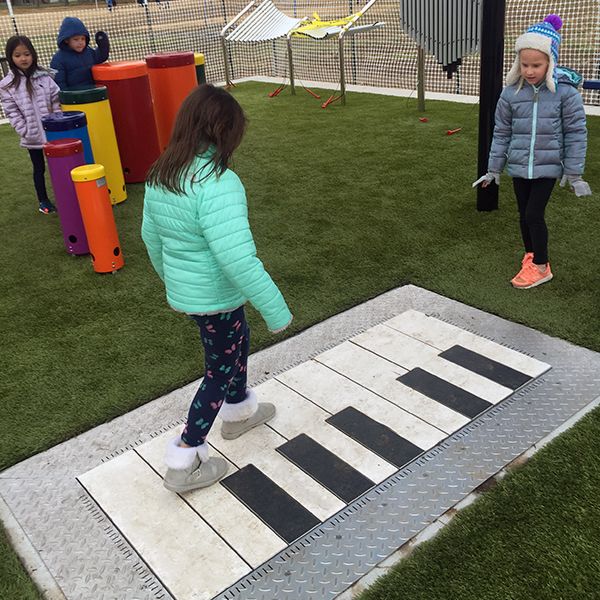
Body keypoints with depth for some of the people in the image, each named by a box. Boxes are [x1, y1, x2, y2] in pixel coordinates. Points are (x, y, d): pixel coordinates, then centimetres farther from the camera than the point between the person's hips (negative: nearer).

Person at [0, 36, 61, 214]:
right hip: (32, 136, -1)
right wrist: (25, 132, -12)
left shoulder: (44, 77, 0)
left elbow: (56, 101, 1)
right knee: (39, 168, 11)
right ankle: (43, 200, 25)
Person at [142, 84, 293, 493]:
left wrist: (171, 278, 26)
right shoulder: (218, 184, -29)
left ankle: (239, 411, 52)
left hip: (183, 289, 8)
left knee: (237, 342, 29)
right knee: (221, 371, 11)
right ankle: (186, 461, 23)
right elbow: (238, 259, -33)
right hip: (216, 298, -8)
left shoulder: (161, 175, -2)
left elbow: (151, 235, 10)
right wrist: (276, 310, -23)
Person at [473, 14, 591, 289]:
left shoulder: (565, 91, -12)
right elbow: (502, 132, 4)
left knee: (534, 214, -7)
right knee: (524, 214, 13)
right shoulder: (511, 91, -5)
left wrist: (574, 173, -4)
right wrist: (494, 168, 7)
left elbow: (575, 133, -5)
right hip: (519, 165, 3)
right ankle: (531, 256, 33)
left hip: (548, 166, -3)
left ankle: (541, 267, 11)